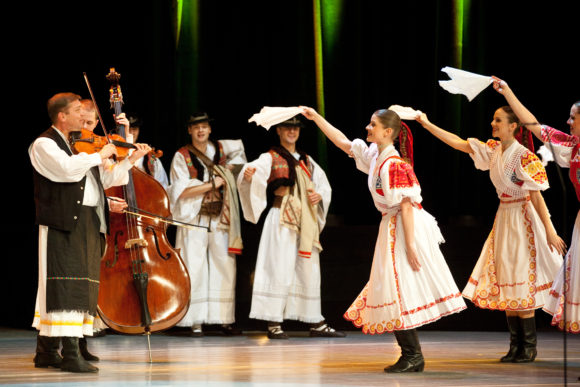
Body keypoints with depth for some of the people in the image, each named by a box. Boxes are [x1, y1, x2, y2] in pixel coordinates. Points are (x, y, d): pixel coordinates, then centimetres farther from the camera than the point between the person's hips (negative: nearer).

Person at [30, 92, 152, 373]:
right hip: (62, 224, -9)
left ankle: (47, 352, 13)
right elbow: (67, 168, -23)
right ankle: (71, 354, -19)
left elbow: (104, 179, 27)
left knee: (82, 287, 7)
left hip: (89, 224, 9)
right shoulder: (44, 144, -4)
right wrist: (100, 155, -12)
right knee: (66, 284, -14)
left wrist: (131, 159, 20)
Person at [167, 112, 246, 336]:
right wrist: (211, 184, -8)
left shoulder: (220, 148, 11)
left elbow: (239, 148, 33)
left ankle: (225, 320, 4)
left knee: (225, 267, 0)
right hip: (194, 218, -3)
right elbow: (181, 191, -9)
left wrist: (229, 168, 18)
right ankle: (196, 322, -7)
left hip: (220, 218, 4)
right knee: (195, 269, -8)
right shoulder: (182, 156, 0)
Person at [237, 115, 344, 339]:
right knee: (279, 269, -11)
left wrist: (319, 196, 1)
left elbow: (324, 186, 23)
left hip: (306, 223, 6)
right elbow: (255, 172, -17)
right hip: (282, 220, -6)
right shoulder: (270, 158, 2)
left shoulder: (307, 161, 19)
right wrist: (247, 175, -41)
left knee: (309, 270, 8)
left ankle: (316, 323, 13)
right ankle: (274, 323, -10)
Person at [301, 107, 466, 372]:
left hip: (404, 229, -9)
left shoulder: (394, 165, -19)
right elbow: (343, 142, 21)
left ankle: (413, 356, 0)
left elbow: (406, 206, -21)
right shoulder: (373, 156, 8)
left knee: (401, 291, -7)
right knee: (396, 291, 10)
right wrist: (316, 118, 22)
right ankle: (411, 356, 14)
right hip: (391, 229, 9)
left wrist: (410, 245, -24)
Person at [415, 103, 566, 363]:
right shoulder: (493, 150, 5)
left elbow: (536, 195, -19)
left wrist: (549, 231, -20)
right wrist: (427, 125, 7)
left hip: (523, 219, -8)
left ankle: (529, 347, 3)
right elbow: (459, 143, 10)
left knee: (521, 283, -6)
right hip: (504, 217, 8)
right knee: (505, 283, 7)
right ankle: (516, 345, 13)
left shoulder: (524, 157, -17)